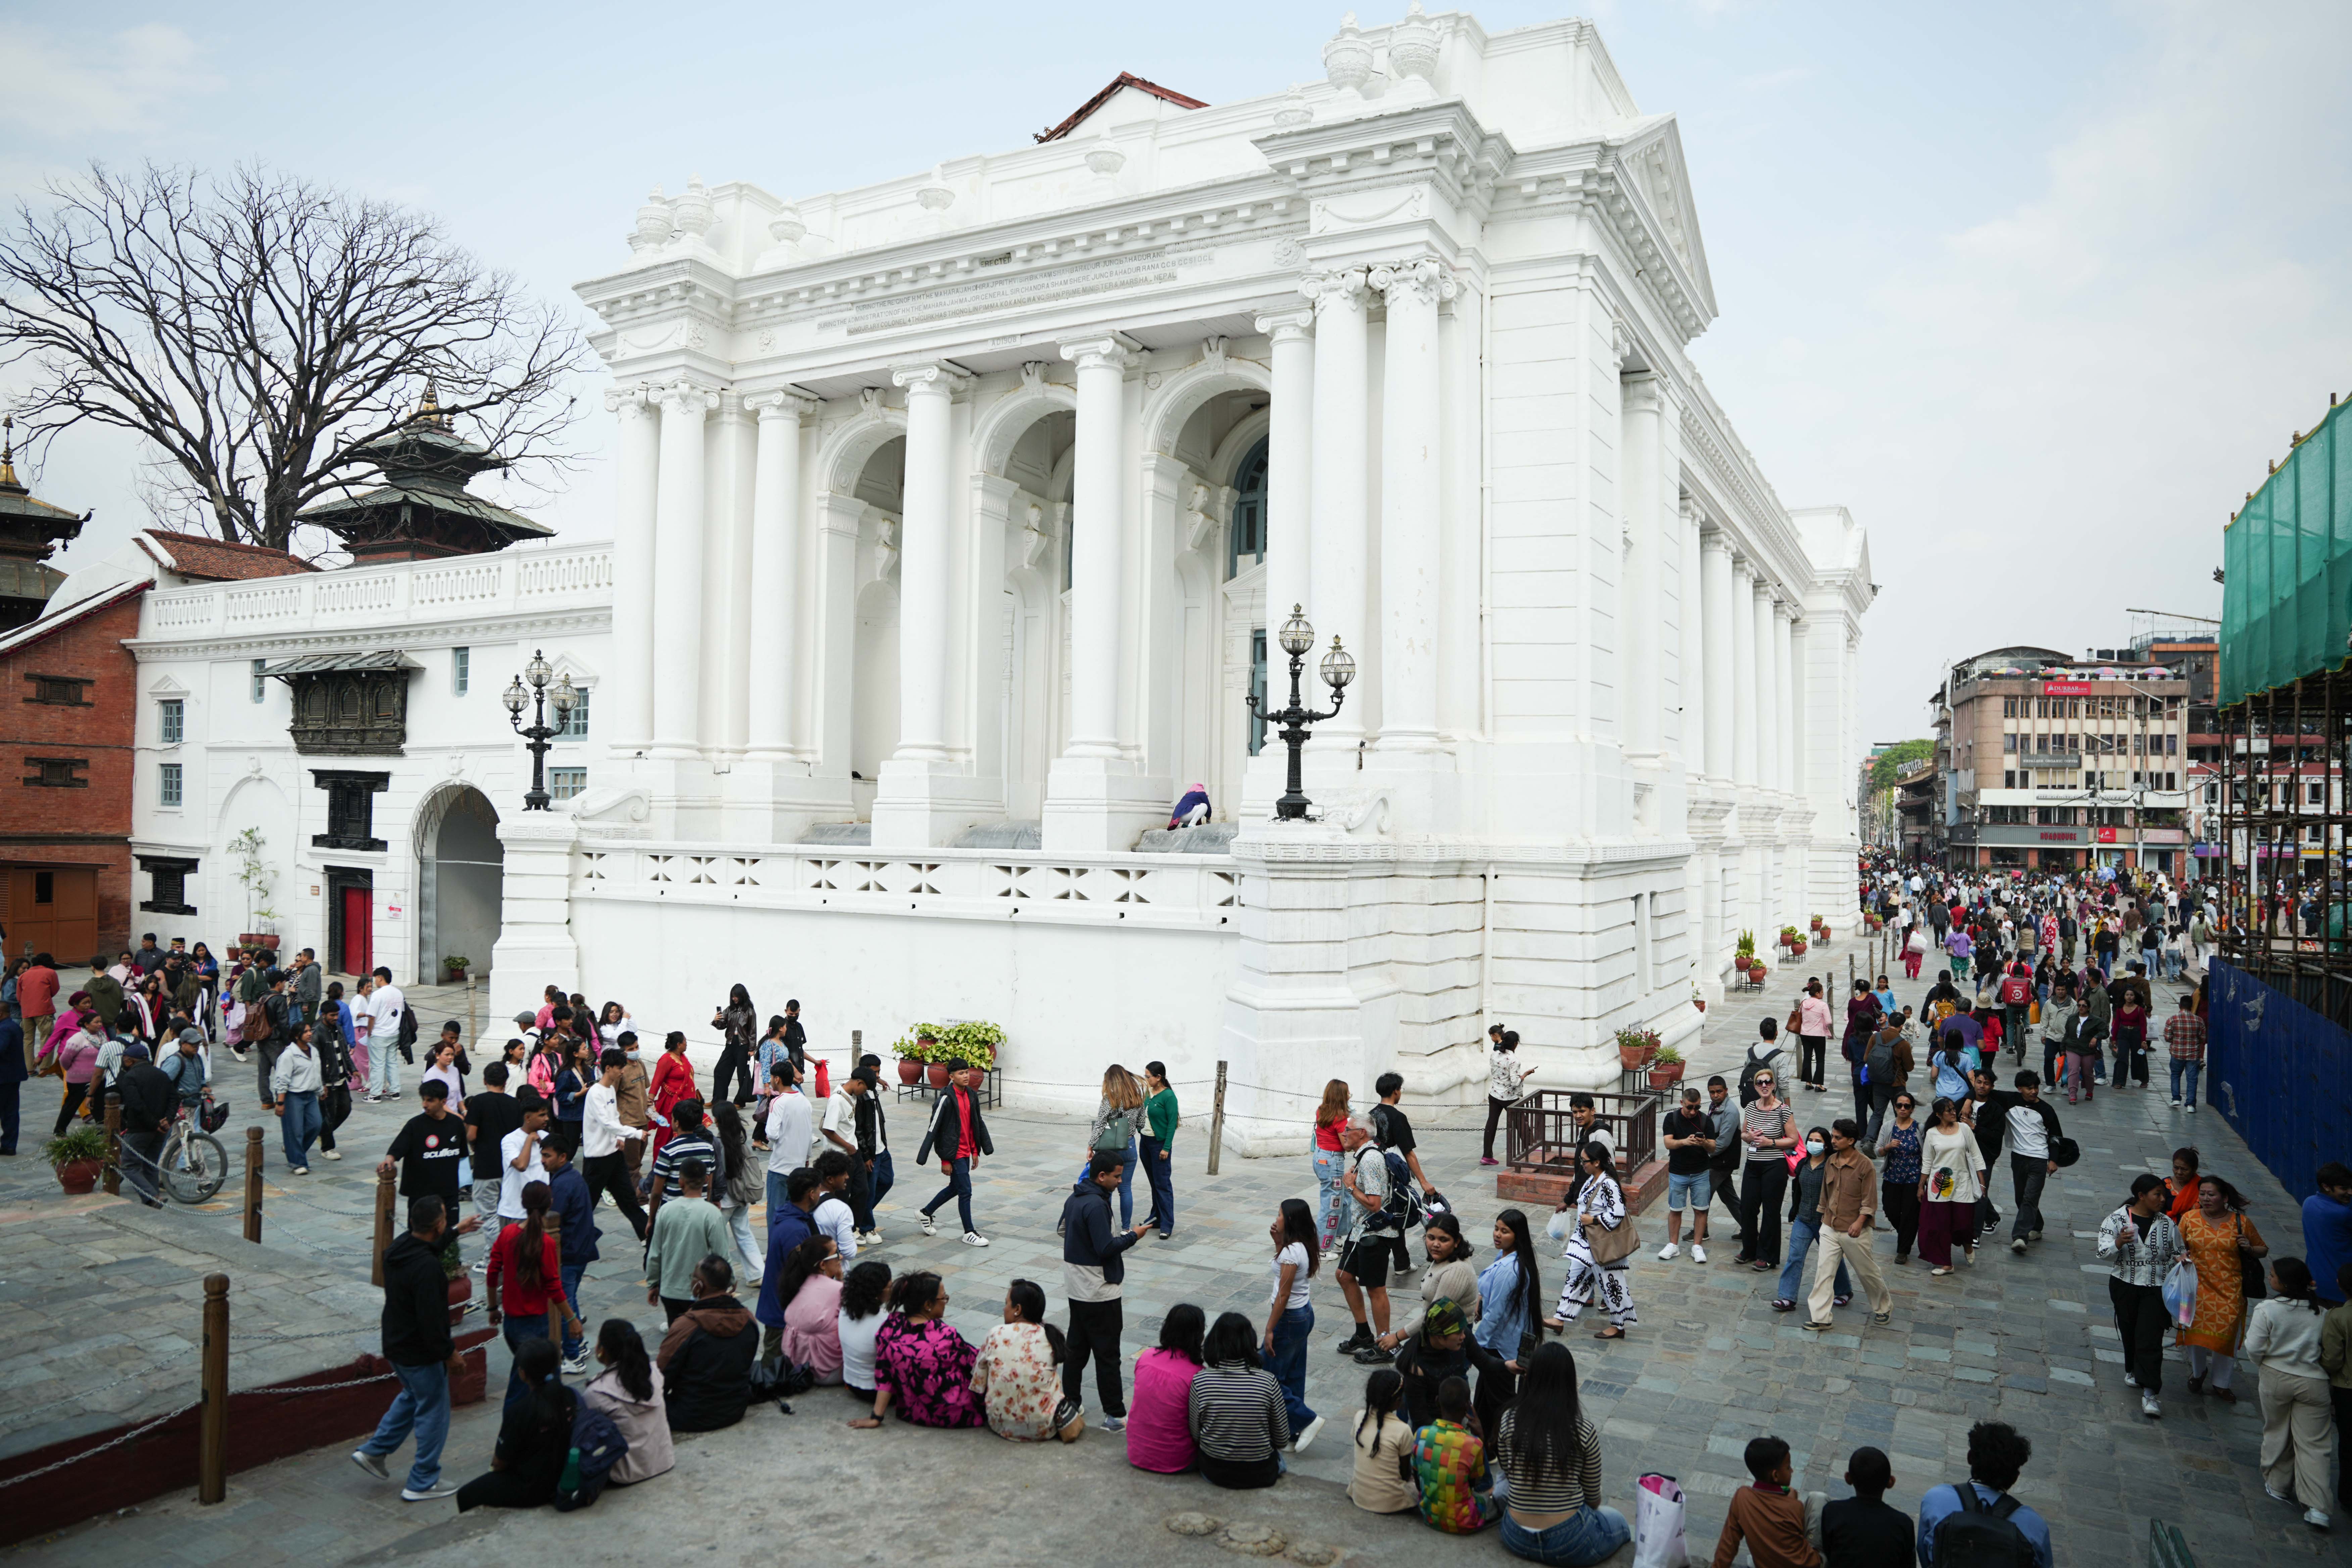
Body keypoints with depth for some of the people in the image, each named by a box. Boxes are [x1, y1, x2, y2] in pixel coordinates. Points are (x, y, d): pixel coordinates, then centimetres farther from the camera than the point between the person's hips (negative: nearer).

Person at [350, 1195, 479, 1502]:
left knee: (413, 1396, 31)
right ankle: (422, 1484, 17)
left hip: (396, 1344, 9)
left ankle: (374, 1451, 33)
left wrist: (456, 1232, 34)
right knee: (433, 1413, 7)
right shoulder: (427, 1268, -31)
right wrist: (450, 1353, -16)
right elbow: (431, 1320, -29)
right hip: (420, 1353, -9)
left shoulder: (397, 1249, -3)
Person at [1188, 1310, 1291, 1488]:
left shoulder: (1200, 1381, -17)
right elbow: (1282, 1441, -7)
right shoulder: (1268, 1382, -18)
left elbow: (1195, 1435, -6)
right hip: (1260, 1475, -1)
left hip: (1214, 1472, 1)